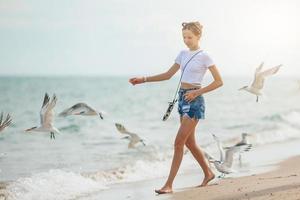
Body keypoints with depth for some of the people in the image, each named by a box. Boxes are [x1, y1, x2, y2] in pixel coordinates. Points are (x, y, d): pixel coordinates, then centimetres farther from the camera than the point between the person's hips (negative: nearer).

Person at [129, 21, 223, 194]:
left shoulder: (204, 56, -8)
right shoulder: (183, 54, 12)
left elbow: (219, 81, -9)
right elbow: (168, 75, 16)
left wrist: (197, 92, -16)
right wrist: (144, 79, 7)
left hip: (194, 100, -8)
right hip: (183, 98, 8)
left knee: (179, 142, -11)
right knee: (190, 142, 13)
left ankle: (169, 185, -10)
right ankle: (208, 173, 30)